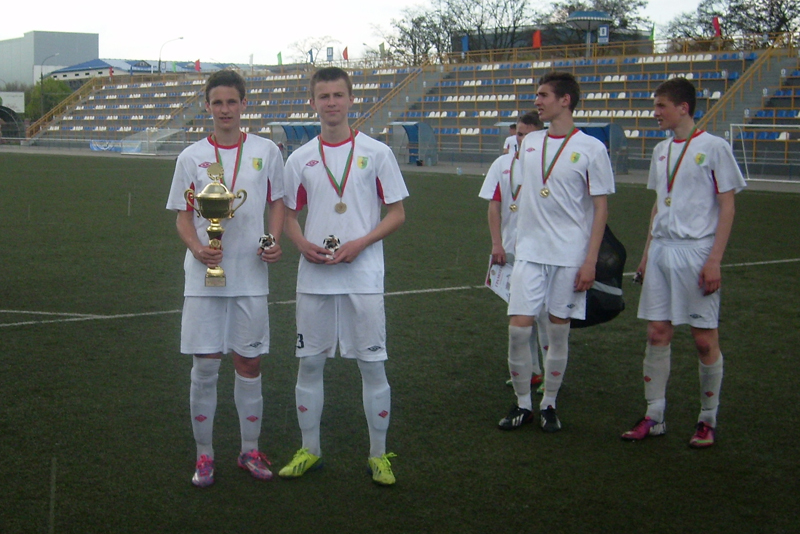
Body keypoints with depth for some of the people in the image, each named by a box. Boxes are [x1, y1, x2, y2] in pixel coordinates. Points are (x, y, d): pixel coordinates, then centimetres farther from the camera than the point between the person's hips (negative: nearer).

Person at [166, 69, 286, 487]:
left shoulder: (266, 151, 4)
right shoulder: (192, 157, 3)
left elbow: (278, 202, 11)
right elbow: (183, 216, 5)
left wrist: (275, 242, -7)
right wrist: (197, 247, -15)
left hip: (250, 276, 1)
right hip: (204, 276, 0)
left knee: (249, 363, 7)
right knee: (204, 365, 1)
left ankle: (250, 450, 21)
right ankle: (204, 455, 14)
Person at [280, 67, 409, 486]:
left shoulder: (376, 153, 0)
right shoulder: (300, 158, 7)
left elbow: (397, 213, 1)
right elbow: (289, 216, 14)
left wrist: (359, 244, -13)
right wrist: (303, 245, -8)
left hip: (363, 277, -2)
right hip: (313, 278, 3)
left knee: (372, 364, 1)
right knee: (309, 363, 8)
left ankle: (379, 454, 14)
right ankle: (309, 451, 22)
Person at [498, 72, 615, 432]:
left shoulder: (591, 149, -6)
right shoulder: (529, 143, 9)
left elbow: (601, 207, -5)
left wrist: (590, 260, -10)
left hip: (570, 256, -3)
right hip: (529, 252, 3)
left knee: (558, 332, 5)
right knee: (518, 328, -4)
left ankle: (549, 405, 19)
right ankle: (522, 404, 11)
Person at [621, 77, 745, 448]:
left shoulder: (713, 147, -5)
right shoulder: (661, 150, 13)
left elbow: (727, 207, -6)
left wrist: (714, 260, -13)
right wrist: (647, 253, 15)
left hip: (697, 251, -6)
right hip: (661, 250, 6)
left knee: (705, 339, -1)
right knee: (657, 333, 4)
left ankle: (708, 420, 12)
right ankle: (654, 417, 12)